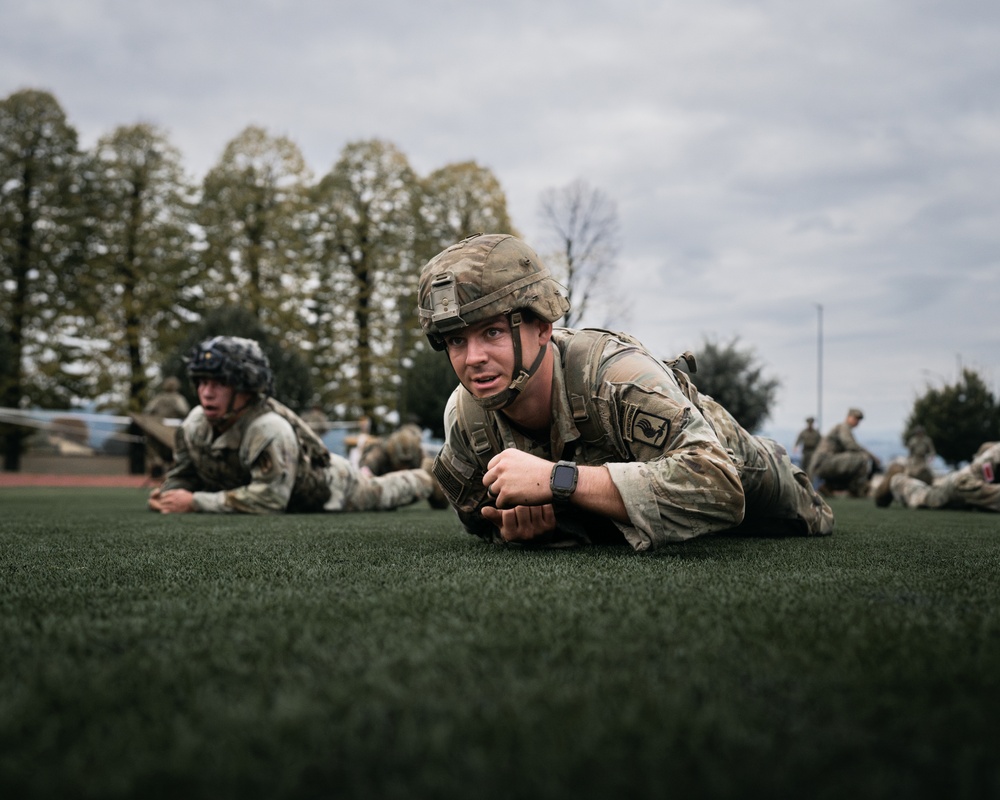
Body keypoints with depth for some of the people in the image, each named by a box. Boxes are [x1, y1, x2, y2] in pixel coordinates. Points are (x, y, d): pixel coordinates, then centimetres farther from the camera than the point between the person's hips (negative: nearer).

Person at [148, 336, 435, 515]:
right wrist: (168, 494, -33)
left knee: (380, 491, 24)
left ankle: (427, 479, 53)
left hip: (330, 484, -5)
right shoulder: (194, 425, -23)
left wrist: (195, 502, -46)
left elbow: (269, 497, -47)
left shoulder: (269, 429, -46)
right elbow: (183, 475, -9)